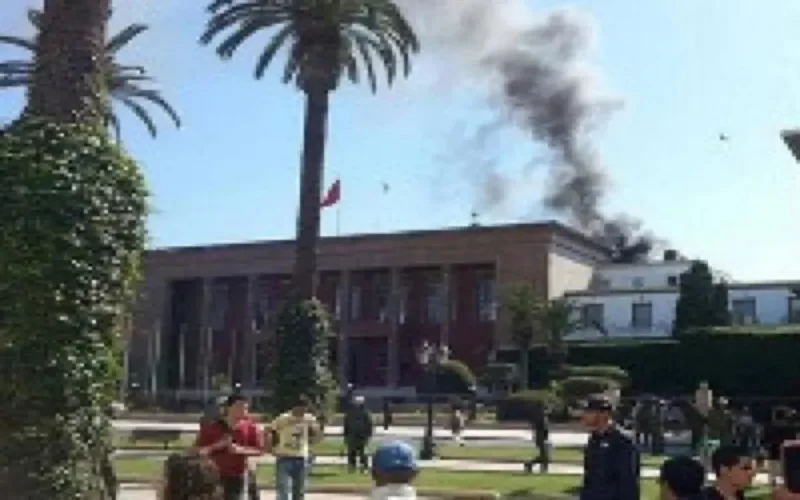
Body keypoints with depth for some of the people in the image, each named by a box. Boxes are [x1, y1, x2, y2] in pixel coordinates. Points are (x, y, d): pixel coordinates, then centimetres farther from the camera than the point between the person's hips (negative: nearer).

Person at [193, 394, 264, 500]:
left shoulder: (250, 427, 1)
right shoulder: (211, 427, -3)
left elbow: (260, 450, 3)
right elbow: (197, 450, -2)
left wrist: (241, 450, -13)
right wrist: (216, 446, -15)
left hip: (238, 477, 1)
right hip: (214, 476, -1)